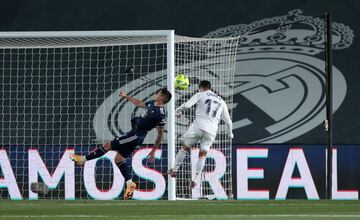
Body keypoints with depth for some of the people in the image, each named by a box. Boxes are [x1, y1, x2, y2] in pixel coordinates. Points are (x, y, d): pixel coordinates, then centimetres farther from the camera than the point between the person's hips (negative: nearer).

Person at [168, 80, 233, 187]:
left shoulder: (200, 95, 8)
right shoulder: (221, 101, 21)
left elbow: (186, 105, -5)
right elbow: (228, 121, 23)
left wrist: (178, 111, 15)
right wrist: (230, 133, 39)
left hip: (199, 125, -3)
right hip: (212, 130, 3)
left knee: (185, 147, 16)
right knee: (202, 154, 14)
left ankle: (174, 170, 20)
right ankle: (196, 178, 4)